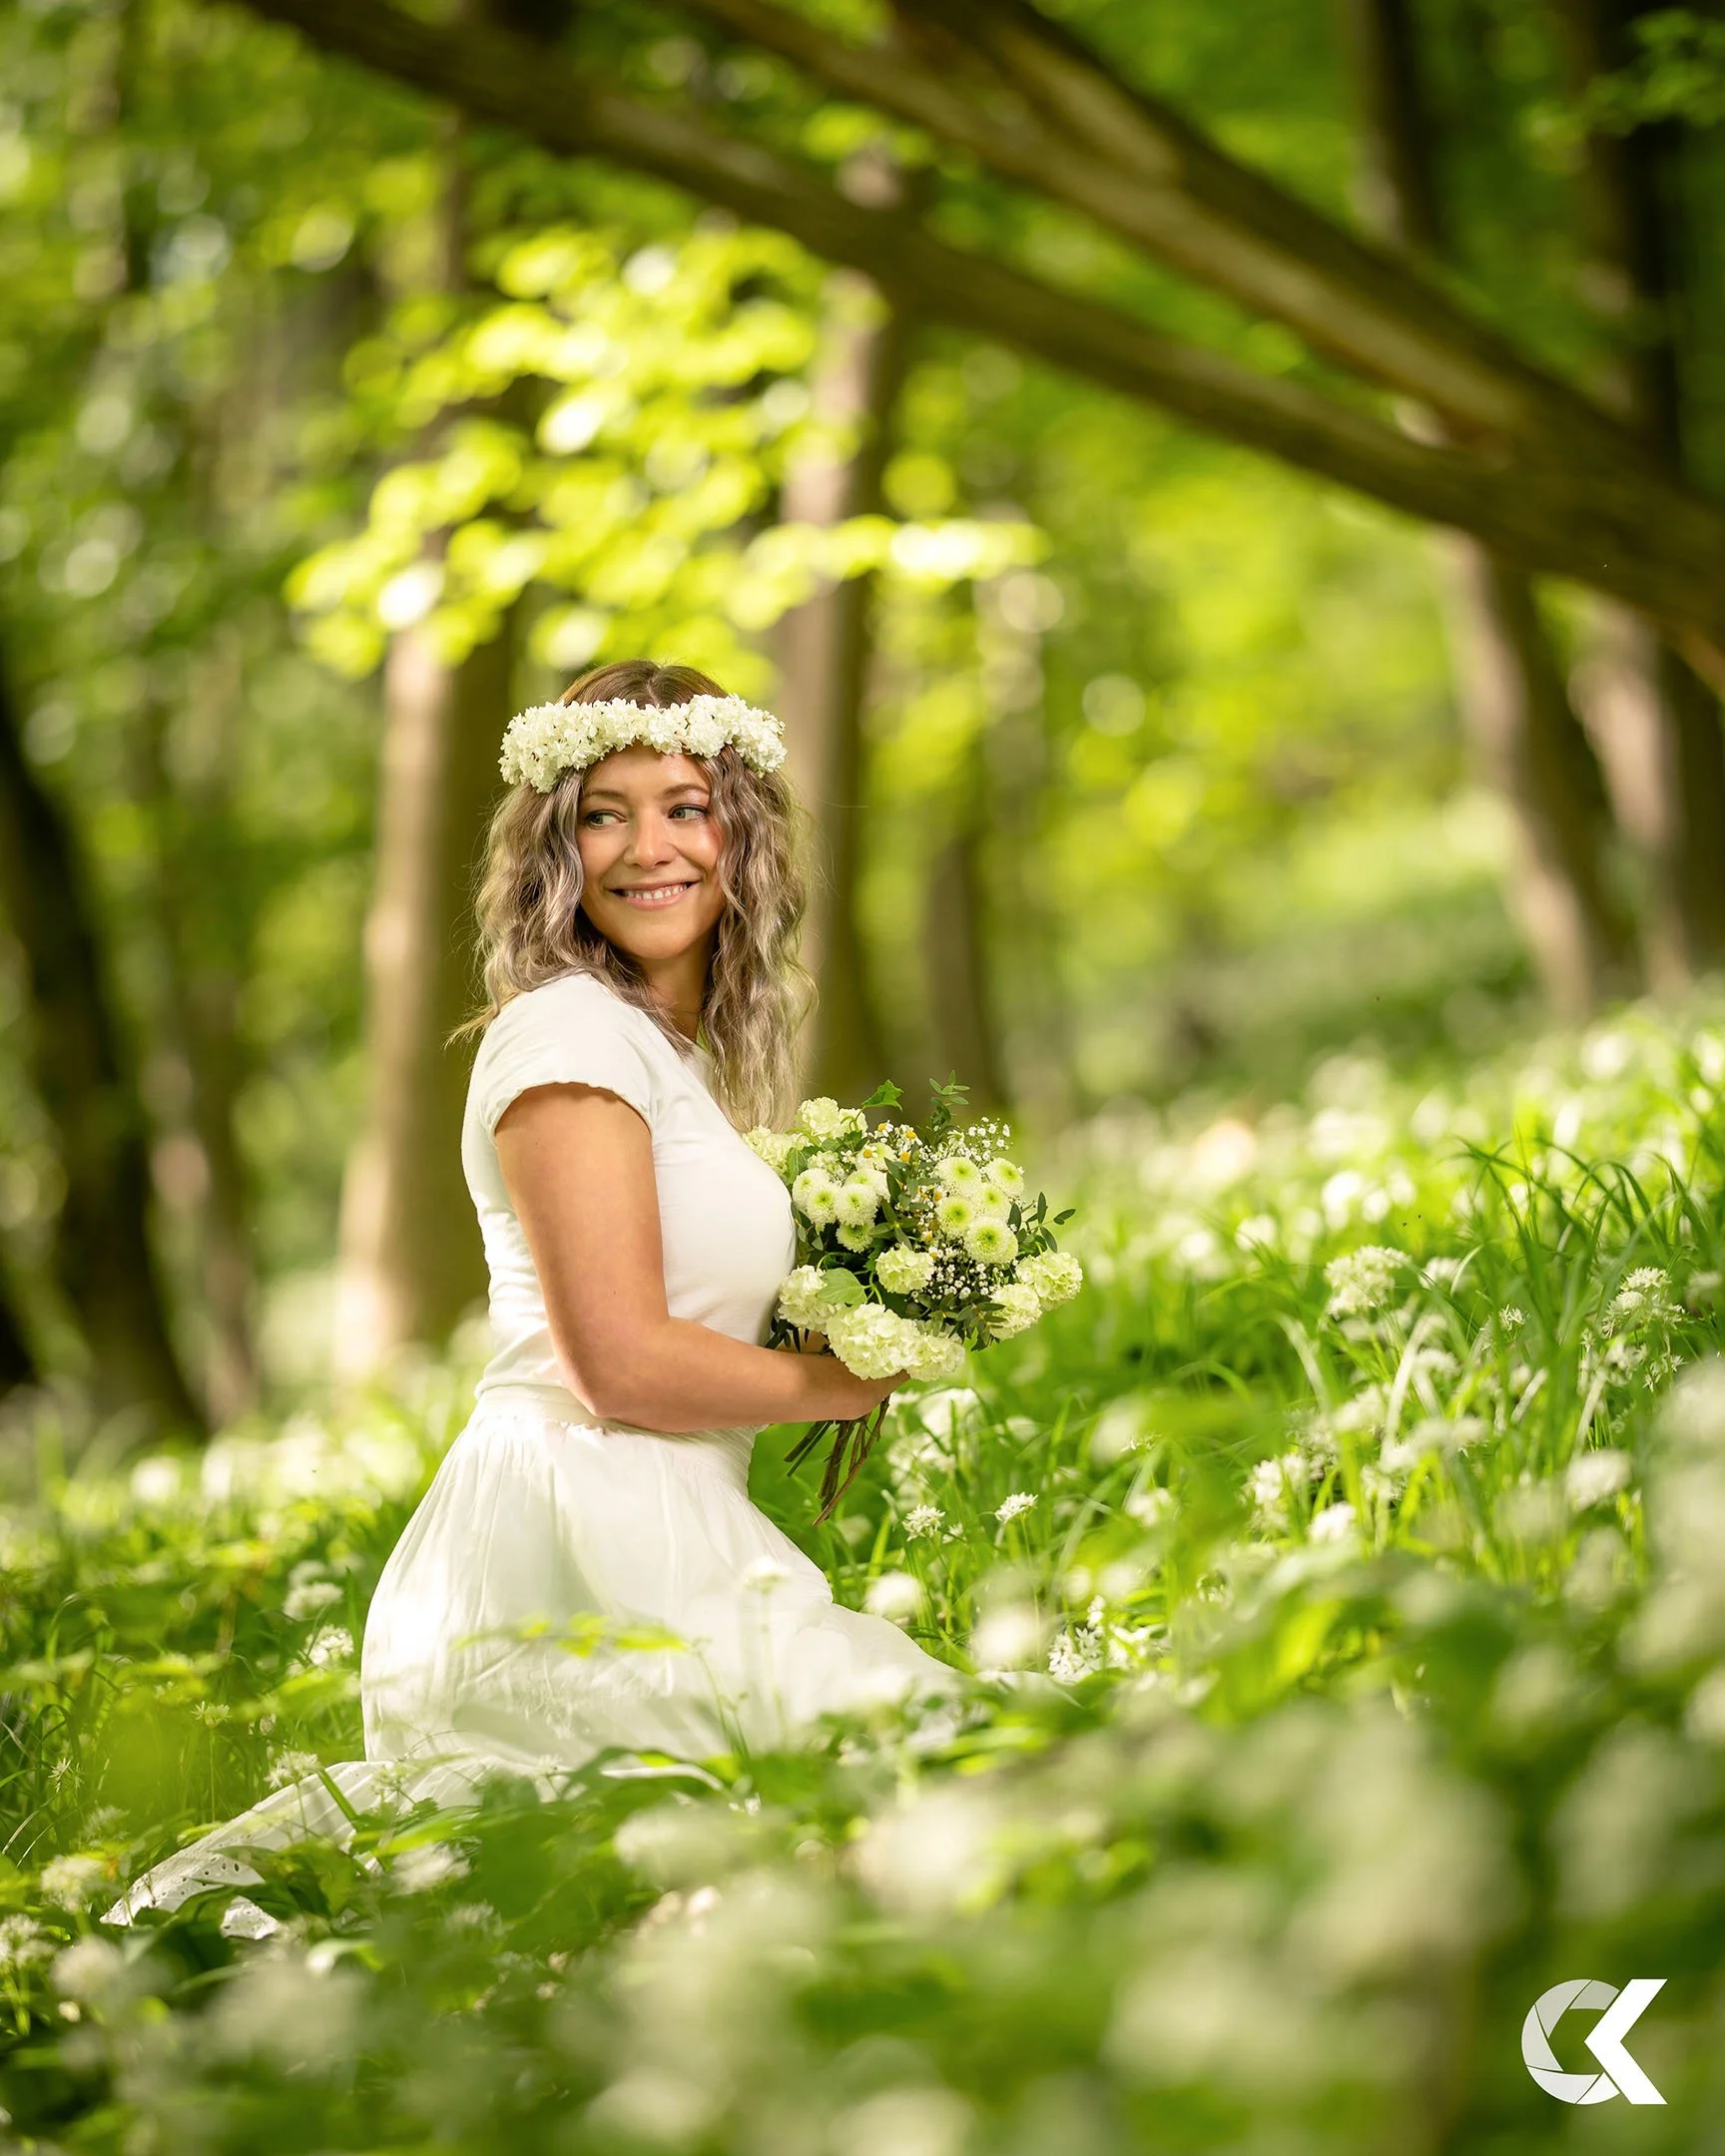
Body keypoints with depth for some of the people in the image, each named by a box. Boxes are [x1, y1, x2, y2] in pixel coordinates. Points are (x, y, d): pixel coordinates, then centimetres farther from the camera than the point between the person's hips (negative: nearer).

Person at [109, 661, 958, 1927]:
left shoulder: (680, 1052, 21)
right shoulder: (571, 1033, -9)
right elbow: (622, 1365, -16)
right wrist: (855, 1382, -2)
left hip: (656, 1529, 10)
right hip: (585, 1538, -10)